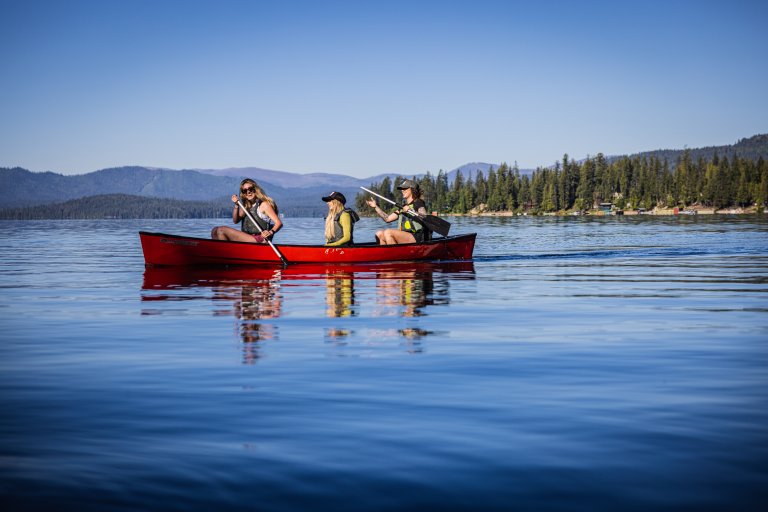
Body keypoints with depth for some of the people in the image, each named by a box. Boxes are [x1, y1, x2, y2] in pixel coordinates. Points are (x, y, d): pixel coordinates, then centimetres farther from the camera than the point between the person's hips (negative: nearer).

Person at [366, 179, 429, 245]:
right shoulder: (403, 207, 24)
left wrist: (410, 211, -25)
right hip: (404, 238, 8)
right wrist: (375, 206, 14)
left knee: (388, 232, -25)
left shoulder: (418, 203, 2)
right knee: (379, 234, -7)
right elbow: (387, 218, 17)